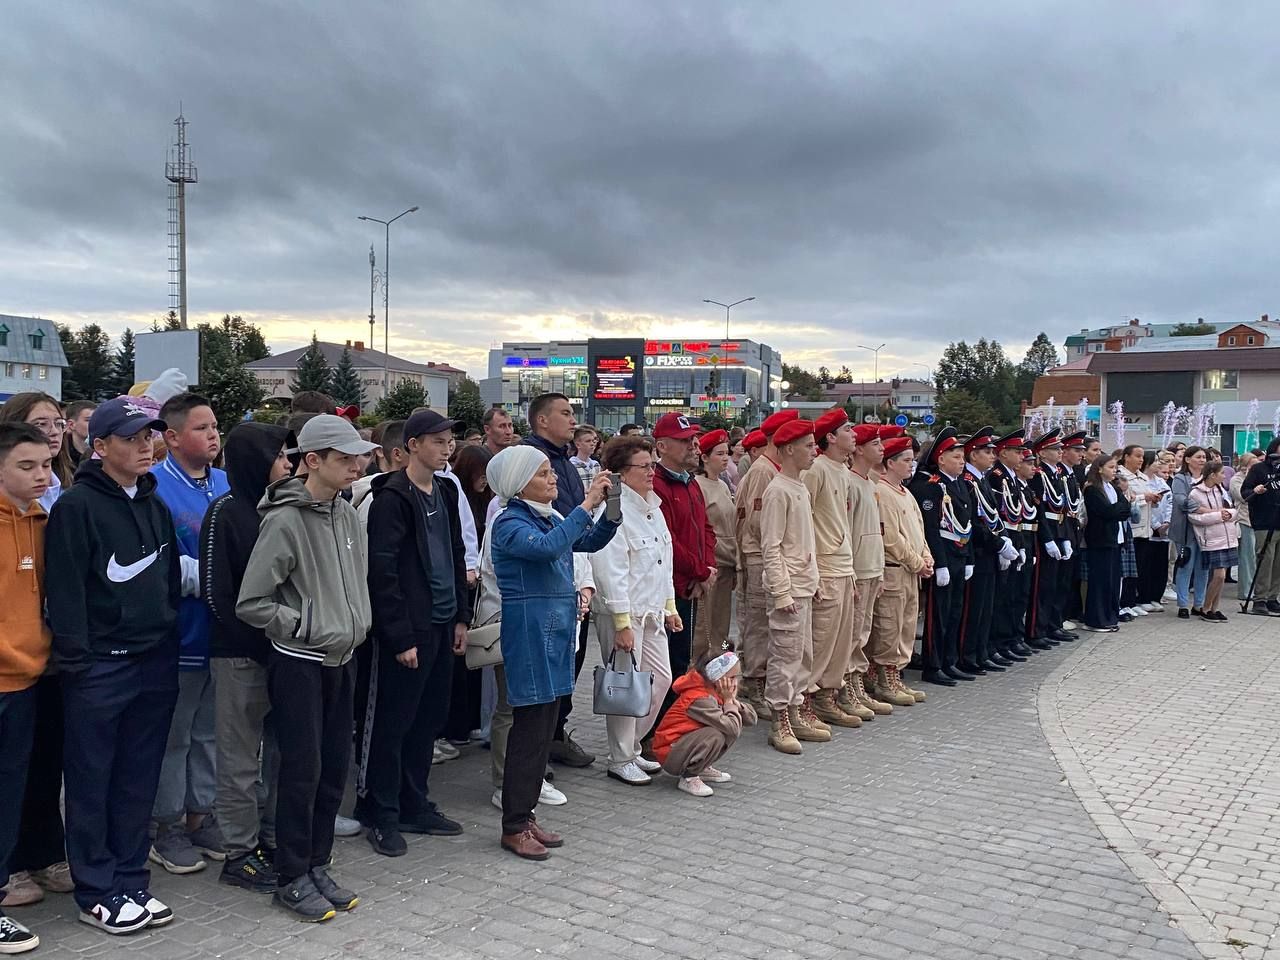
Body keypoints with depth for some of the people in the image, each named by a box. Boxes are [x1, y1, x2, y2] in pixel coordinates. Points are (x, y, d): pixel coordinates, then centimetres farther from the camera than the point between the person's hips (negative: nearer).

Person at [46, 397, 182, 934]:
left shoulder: (156, 506, 12)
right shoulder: (78, 506, -9)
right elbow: (65, 591, -12)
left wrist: (169, 640, 14)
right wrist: (77, 662, -15)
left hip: (156, 663, 6)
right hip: (100, 667, -6)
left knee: (139, 782, 11)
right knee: (92, 783, 5)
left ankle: (130, 882, 22)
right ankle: (96, 893, 16)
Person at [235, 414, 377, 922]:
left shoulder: (347, 515, 5)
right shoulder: (285, 521, -17)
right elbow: (250, 603, -16)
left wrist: (355, 624, 8)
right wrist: (307, 626, -14)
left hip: (341, 659, 7)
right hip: (299, 663, -7)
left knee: (334, 767, 12)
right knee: (303, 770, 0)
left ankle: (317, 867, 26)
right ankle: (292, 879, 16)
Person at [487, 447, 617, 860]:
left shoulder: (551, 517, 10)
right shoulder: (509, 523, -13)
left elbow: (591, 542, 18)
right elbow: (547, 547, -31)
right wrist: (586, 505, -27)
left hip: (557, 629, 8)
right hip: (530, 630, -8)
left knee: (544, 728, 13)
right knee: (530, 729, -3)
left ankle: (525, 815, 23)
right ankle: (514, 827, 8)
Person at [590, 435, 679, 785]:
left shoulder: (653, 507, 12)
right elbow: (611, 570, -20)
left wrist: (669, 605, 18)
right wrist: (622, 622, -20)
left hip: (652, 612, 9)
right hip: (622, 614, -9)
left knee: (662, 679, 13)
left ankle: (632, 748, 28)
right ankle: (620, 760, 14)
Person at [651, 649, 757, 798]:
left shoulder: (716, 692, 3)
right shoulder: (700, 699, -25)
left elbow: (752, 719, 2)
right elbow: (731, 728, -34)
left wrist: (733, 700, -13)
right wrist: (729, 701, -18)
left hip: (687, 742, 9)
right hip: (670, 754, -9)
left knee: (737, 724, -2)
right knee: (716, 736, -32)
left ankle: (703, 768, 9)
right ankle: (688, 777, -13)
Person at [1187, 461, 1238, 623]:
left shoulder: (1221, 489, 10)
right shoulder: (1196, 493, -10)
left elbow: (1233, 509, 13)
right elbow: (1194, 517, -18)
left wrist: (1227, 513, -9)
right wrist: (1217, 515, -17)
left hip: (1228, 538, 6)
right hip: (1212, 540, -6)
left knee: (1220, 576, 8)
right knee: (1218, 576, -10)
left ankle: (1214, 609, 18)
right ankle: (1205, 610, 6)